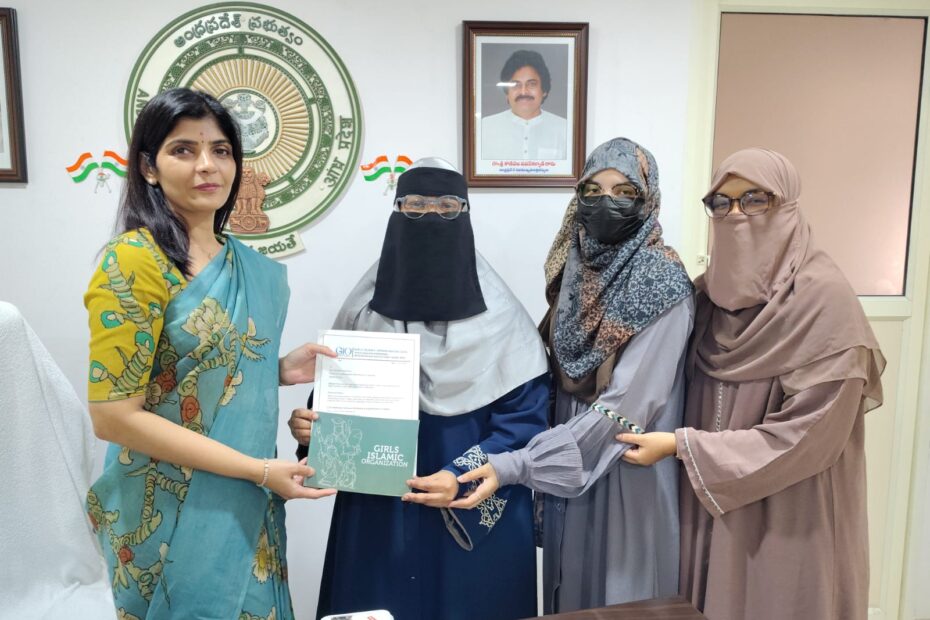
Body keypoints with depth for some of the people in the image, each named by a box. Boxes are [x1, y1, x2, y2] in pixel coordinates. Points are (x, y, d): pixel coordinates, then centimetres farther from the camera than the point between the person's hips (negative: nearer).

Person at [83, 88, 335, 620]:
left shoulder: (245, 264, 3)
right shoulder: (133, 261, -18)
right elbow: (113, 414, -20)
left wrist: (281, 369, -4)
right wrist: (257, 469, -21)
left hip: (245, 505, 7)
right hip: (172, 513, -6)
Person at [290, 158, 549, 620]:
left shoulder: (499, 313, -5)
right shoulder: (365, 307, 3)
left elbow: (527, 412, -8)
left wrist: (465, 477, -20)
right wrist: (311, 424, -13)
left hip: (476, 519, -1)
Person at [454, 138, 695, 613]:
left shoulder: (662, 285, -18)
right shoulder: (574, 267, 2)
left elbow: (626, 406, -24)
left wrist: (513, 467, -28)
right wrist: (534, 463, 1)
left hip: (627, 474, -6)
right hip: (567, 464, 6)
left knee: (621, 597, 11)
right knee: (570, 590, 19)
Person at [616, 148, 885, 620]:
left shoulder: (824, 298, -16)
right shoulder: (711, 291, 3)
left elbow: (808, 434, -19)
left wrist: (682, 445, -18)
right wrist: (679, 443, -7)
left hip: (788, 515, -5)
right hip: (712, 501, 5)